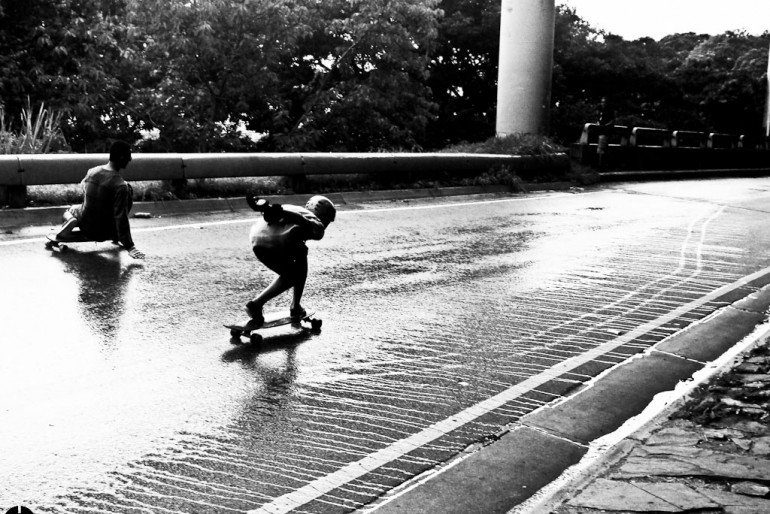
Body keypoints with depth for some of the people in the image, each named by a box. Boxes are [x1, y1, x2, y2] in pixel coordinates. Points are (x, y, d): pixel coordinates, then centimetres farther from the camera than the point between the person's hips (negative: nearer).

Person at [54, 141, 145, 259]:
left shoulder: (91, 171, -7)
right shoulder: (120, 185, -24)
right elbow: (121, 217, -26)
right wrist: (129, 246, -23)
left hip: (85, 226, 5)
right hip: (103, 234, -4)